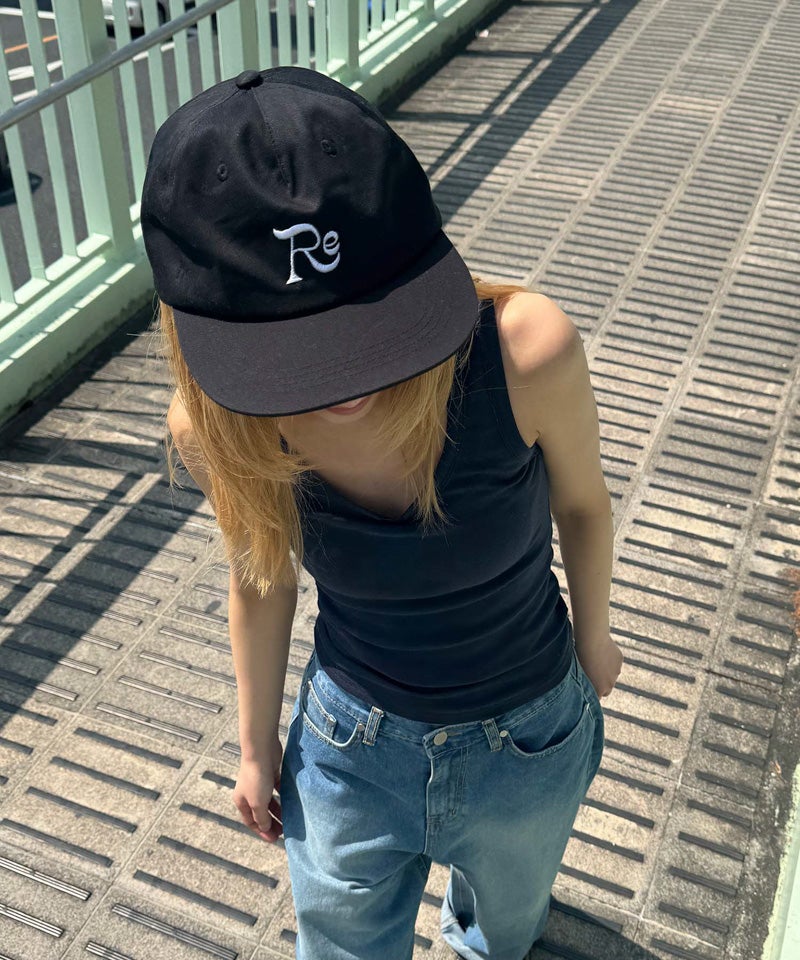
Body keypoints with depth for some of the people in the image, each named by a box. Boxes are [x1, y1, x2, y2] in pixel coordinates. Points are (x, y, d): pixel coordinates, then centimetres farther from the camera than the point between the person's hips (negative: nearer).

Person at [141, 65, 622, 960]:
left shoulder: (527, 351, -35)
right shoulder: (214, 425, -27)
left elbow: (581, 503, -13)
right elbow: (260, 583, -6)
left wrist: (592, 633, 6)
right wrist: (258, 746, 9)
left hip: (528, 742, 1)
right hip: (350, 743, 0)